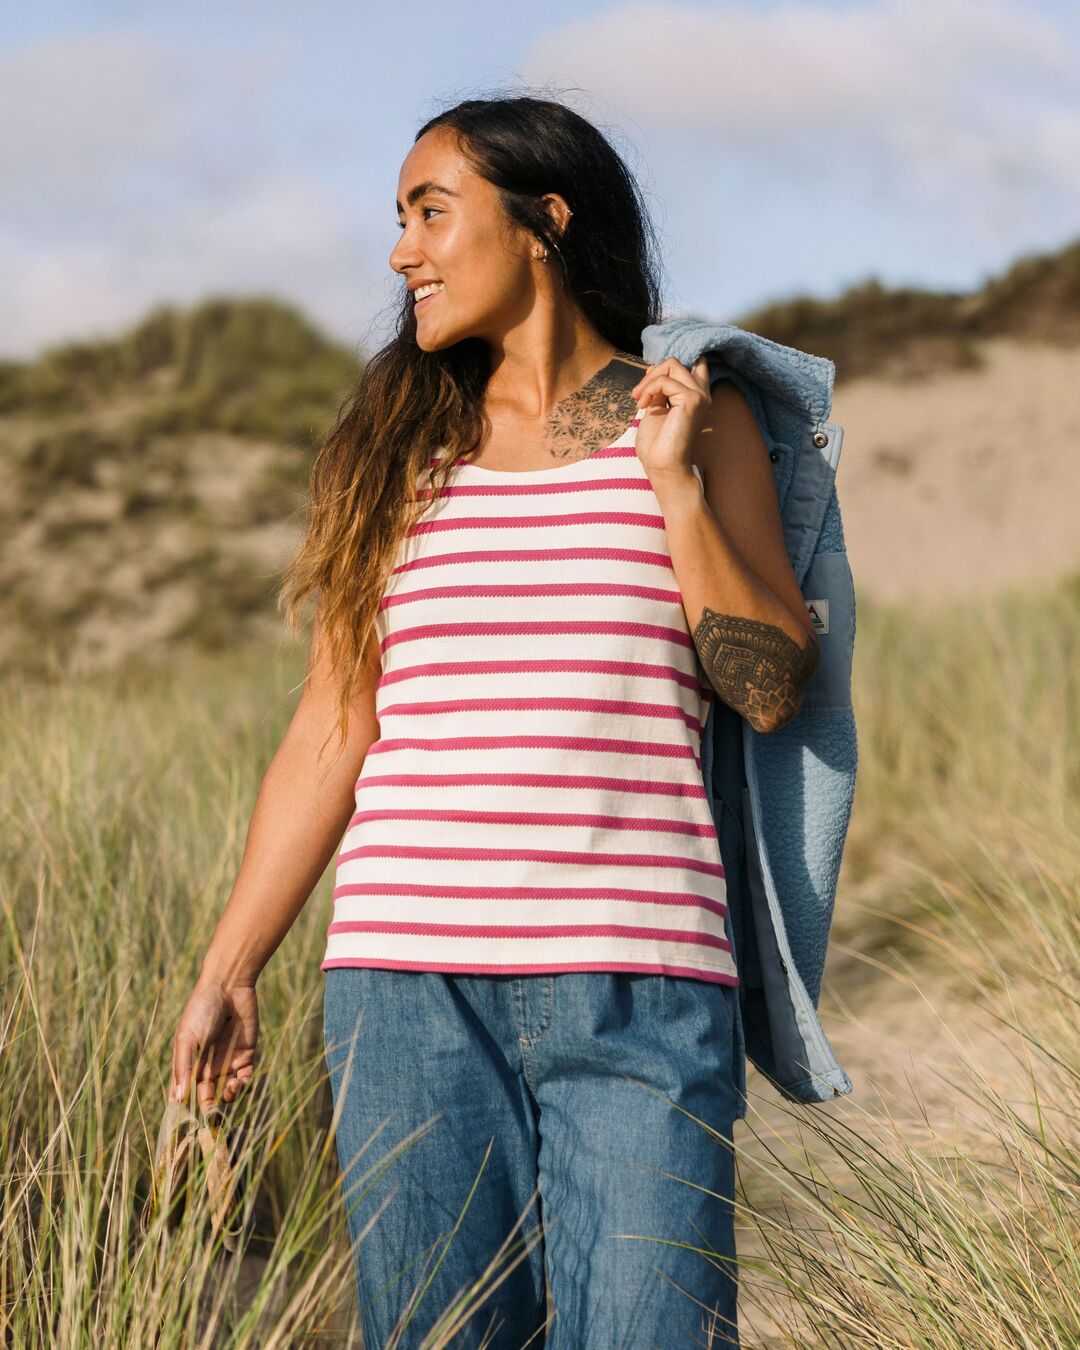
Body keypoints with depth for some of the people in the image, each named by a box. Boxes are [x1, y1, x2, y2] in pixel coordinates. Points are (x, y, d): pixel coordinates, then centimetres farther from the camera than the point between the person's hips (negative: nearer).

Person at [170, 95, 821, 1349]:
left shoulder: (698, 421, 8)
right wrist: (224, 976, 10)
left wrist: (673, 480, -6)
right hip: (410, 980, 2)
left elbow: (771, 687, 1)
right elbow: (329, 732, 13)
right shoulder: (398, 446, 13)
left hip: (635, 987, -2)